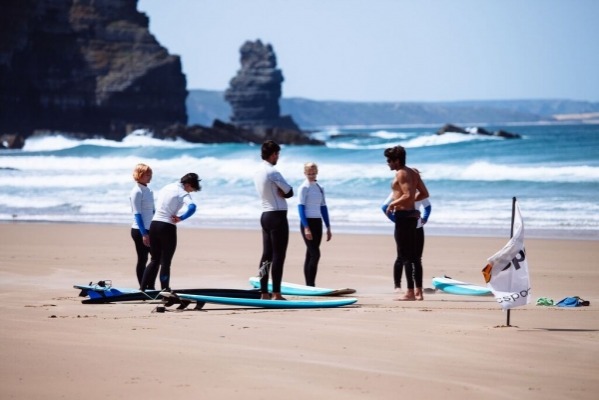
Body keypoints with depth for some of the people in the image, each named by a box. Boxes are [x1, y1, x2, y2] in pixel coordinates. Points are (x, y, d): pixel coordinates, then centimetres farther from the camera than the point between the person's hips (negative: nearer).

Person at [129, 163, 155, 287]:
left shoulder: (149, 191, 13)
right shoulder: (137, 191, -12)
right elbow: (137, 215, -16)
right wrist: (144, 234, -21)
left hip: (149, 230, 8)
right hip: (140, 230, -8)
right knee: (142, 260, -2)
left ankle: (150, 287, 11)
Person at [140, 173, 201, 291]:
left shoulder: (166, 187, 15)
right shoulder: (182, 193, -9)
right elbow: (192, 207, -27)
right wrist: (181, 218, -15)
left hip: (154, 225, 6)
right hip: (167, 227, -6)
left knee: (154, 260, 13)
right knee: (165, 262, 1)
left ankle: (143, 288, 8)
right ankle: (165, 290, 3)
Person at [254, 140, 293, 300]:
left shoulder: (258, 172, 12)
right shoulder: (272, 172, -16)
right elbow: (289, 192, -11)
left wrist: (279, 191, -5)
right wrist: (283, 191, 5)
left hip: (265, 215, 9)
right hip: (277, 216, -9)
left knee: (267, 255, 9)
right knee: (278, 256, -7)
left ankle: (264, 293, 8)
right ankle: (276, 294, -9)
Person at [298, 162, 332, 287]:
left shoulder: (320, 188, 13)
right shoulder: (304, 188, -7)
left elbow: (323, 208, 17)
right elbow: (300, 207, -12)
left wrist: (328, 228, 15)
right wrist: (306, 228, -20)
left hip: (317, 223, 7)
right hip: (307, 222, -7)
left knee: (311, 255, 7)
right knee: (315, 254, -15)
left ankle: (309, 285, 8)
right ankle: (310, 284, -13)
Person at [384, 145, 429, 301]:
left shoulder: (401, 174, -13)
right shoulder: (413, 173, 15)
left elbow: (408, 195, -24)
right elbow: (424, 193, 16)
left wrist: (393, 203, -13)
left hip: (403, 215, -10)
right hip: (412, 214, 10)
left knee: (405, 256, -7)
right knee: (413, 256, 12)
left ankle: (410, 292, -8)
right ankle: (418, 291, 13)